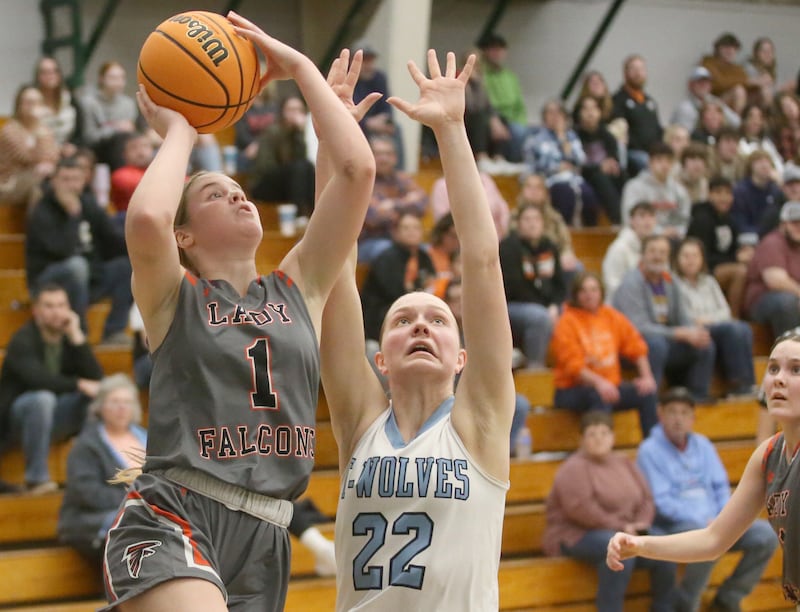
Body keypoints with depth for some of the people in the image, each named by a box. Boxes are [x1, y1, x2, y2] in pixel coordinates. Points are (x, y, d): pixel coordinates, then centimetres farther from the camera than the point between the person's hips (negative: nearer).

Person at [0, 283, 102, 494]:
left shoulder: (71, 338, 2)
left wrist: (76, 337, -19)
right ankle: (36, 478, -32)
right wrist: (78, 384, -38)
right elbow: (36, 378, -33)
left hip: (54, 417, 5)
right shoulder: (23, 340, -14)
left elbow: (96, 378, -12)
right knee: (42, 398, -37)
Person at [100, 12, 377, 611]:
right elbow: (146, 219, -16)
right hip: (171, 520, -4)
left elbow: (358, 170, 7)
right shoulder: (173, 297, 8)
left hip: (263, 542, 5)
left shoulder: (299, 288, 18)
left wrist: (301, 67, 13)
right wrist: (179, 133, 3)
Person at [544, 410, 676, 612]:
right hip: (577, 535, -7)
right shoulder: (574, 468, -7)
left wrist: (640, 524, -10)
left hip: (624, 533, 7)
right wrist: (620, 526, -20)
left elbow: (646, 499, 12)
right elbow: (580, 508, -21)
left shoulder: (625, 464, 15)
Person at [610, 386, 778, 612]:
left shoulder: (702, 445, 15)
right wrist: (703, 523, -17)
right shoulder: (650, 451, -2)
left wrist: (724, 520, -8)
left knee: (767, 535, -16)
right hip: (673, 528, -6)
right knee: (705, 540, -38)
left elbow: (721, 487, 12)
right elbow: (661, 502, -10)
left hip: (715, 524, 6)